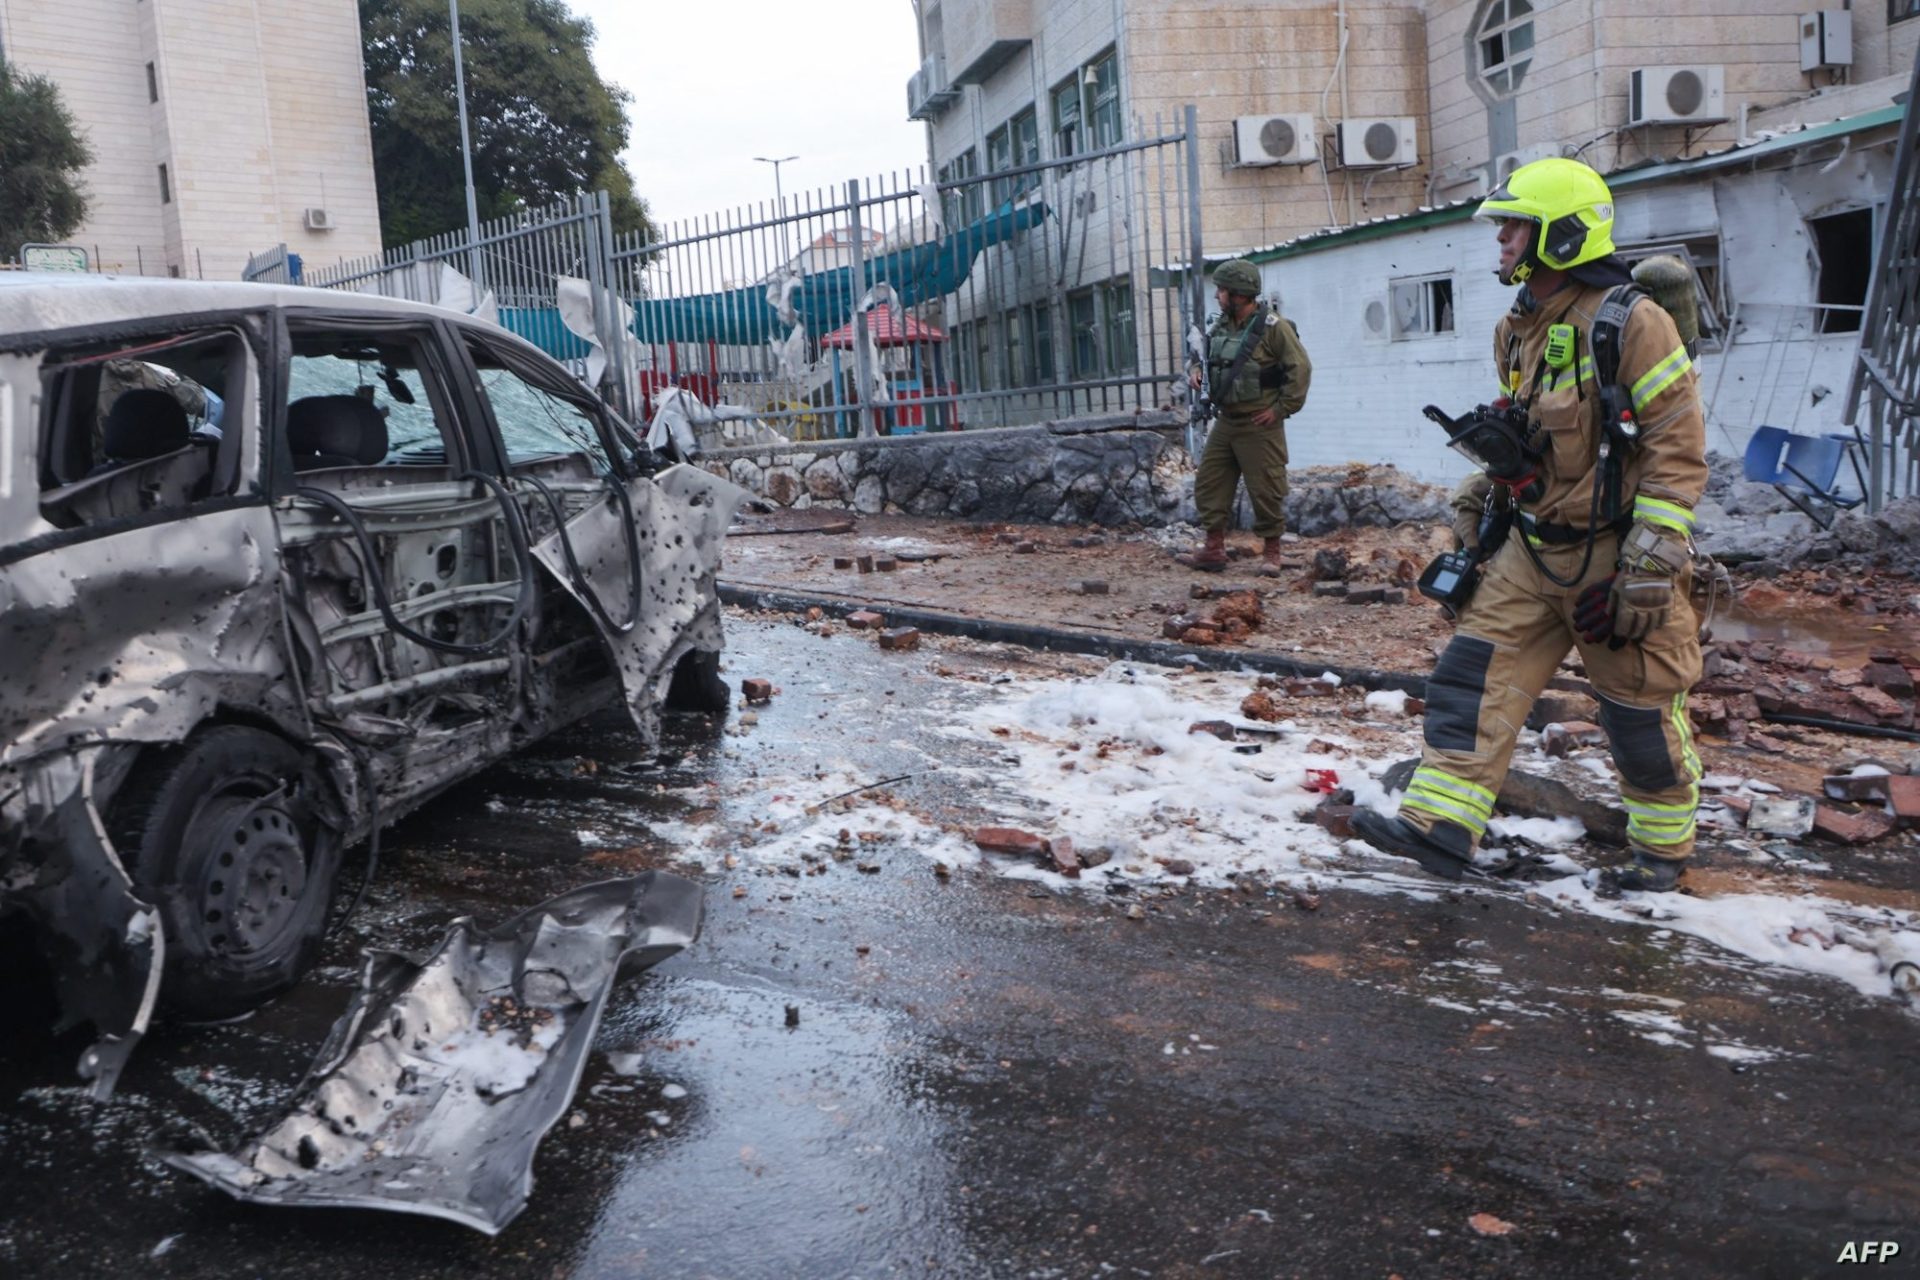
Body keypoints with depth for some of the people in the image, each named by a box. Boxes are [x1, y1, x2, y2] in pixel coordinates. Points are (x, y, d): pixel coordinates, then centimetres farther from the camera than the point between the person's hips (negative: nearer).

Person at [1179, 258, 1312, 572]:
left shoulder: (1272, 327, -12)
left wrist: (1282, 408, -14)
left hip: (1259, 425, -7)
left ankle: (1271, 552, 13)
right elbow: (1202, 356, 25)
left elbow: (1300, 368, -13)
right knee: (1209, 482, 7)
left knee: (1265, 489, -1)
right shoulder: (1219, 327, 10)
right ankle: (1214, 550, 15)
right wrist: (1194, 371, 2)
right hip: (1226, 421, 8)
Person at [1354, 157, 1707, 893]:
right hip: (1533, 549, 7)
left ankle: (1664, 848, 25)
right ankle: (1439, 827, -1)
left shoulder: (1629, 323, -16)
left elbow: (1679, 449, -18)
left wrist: (1649, 565, -21)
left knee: (1641, 710, 6)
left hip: (1613, 554, -7)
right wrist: (1478, 497, 17)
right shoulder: (1517, 330, 9)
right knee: (1476, 676, -2)